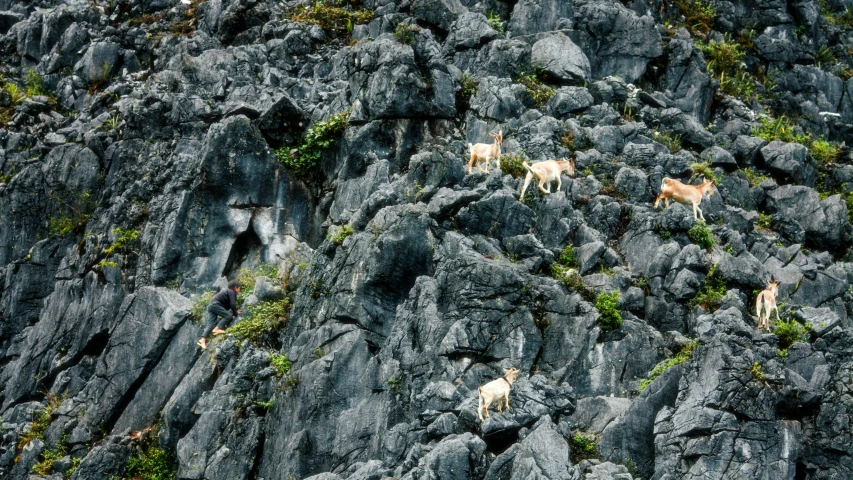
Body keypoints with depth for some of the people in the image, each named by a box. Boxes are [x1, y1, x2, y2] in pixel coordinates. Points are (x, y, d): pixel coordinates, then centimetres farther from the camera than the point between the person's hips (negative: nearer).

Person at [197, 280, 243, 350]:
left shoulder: (227, 291, 27)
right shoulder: (231, 292, -1)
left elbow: (228, 306, 28)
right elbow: (232, 304, -11)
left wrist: (235, 311, 23)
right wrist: (235, 313, 2)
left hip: (210, 305, 9)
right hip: (215, 304, -9)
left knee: (211, 325, -2)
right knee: (228, 315, -13)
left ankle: (203, 340, -16)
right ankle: (217, 329, -26)